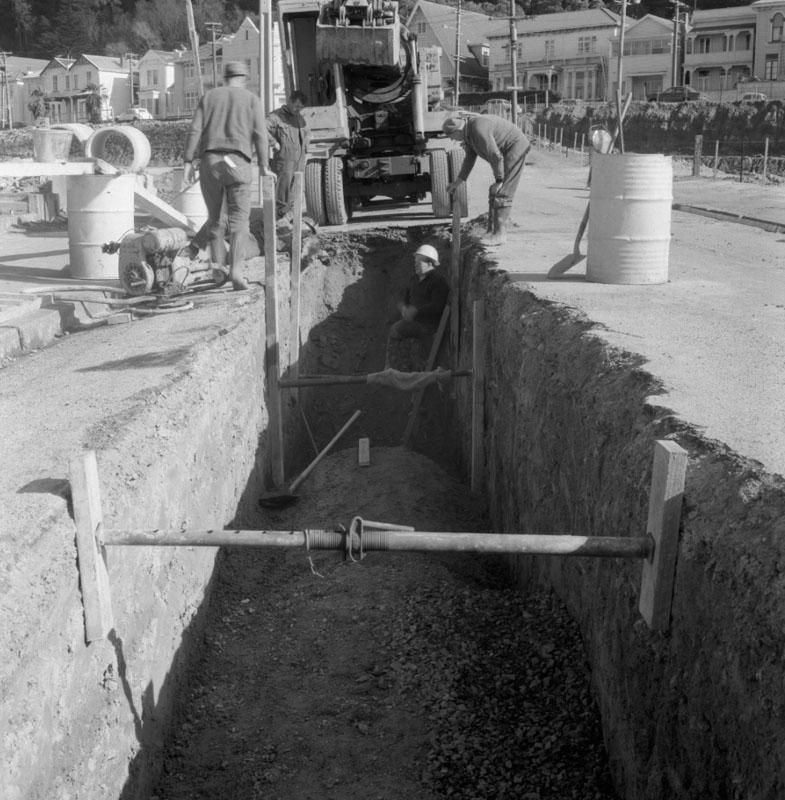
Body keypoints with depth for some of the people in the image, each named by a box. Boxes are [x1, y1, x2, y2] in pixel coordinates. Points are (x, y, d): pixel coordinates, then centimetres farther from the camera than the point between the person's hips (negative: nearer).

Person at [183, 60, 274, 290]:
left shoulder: (209, 96, 14)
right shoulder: (251, 99, 9)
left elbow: (195, 130, 4)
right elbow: (260, 134, -1)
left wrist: (188, 162, 3)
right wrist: (263, 166, 4)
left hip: (209, 160, 2)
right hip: (238, 162, -2)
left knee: (214, 217, 15)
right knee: (239, 219, -4)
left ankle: (218, 266, 13)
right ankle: (236, 269, -20)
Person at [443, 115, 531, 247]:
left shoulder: (478, 129, -26)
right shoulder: (468, 132, 5)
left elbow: (495, 156, -26)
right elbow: (470, 159, 17)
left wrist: (499, 180, -18)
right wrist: (457, 182, 19)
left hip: (515, 147, -10)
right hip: (507, 151, 10)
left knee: (501, 193, -13)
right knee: (495, 193, 10)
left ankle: (500, 234, -13)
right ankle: (494, 231, 12)